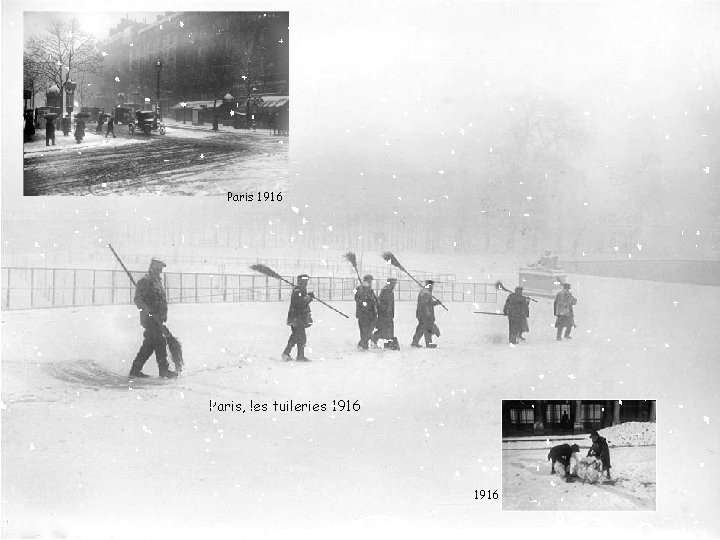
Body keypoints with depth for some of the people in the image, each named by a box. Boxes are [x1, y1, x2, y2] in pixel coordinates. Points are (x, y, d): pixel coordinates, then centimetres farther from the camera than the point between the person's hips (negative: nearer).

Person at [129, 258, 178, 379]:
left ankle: (135, 370, 15)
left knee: (149, 344, 10)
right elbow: (138, 300, -17)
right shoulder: (145, 281, -10)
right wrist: (147, 311, -29)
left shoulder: (158, 280, 19)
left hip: (158, 318, 9)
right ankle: (164, 370, -1)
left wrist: (164, 316, 23)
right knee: (160, 342, -7)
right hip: (150, 318, -9)